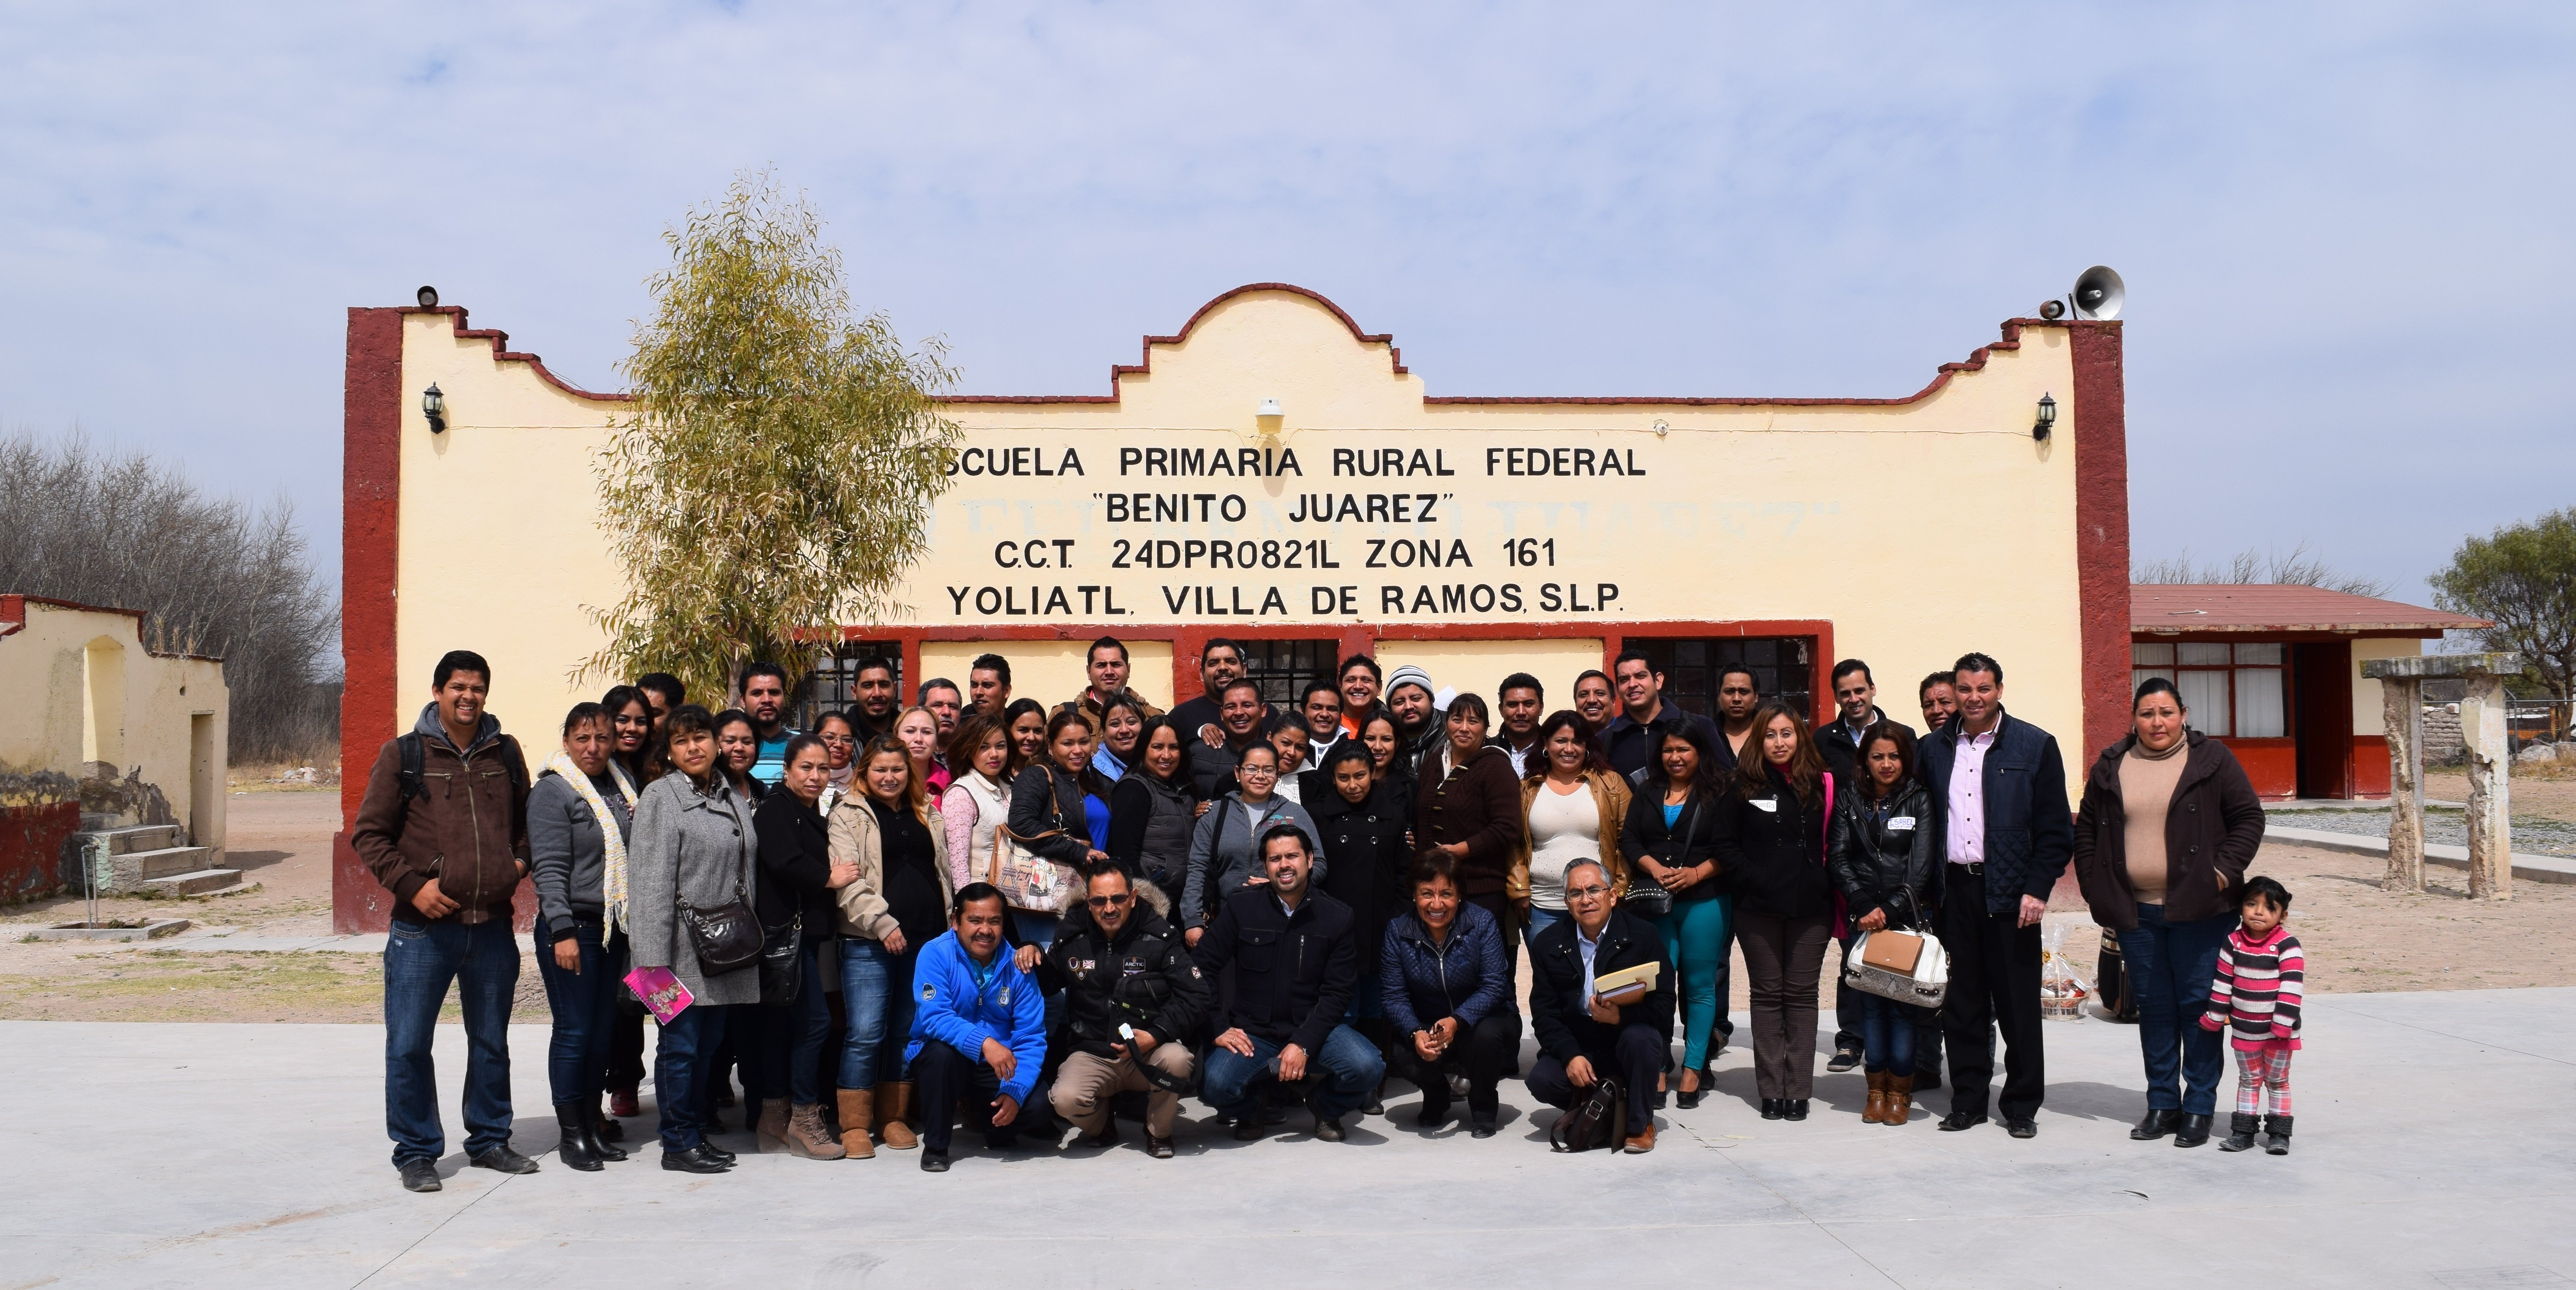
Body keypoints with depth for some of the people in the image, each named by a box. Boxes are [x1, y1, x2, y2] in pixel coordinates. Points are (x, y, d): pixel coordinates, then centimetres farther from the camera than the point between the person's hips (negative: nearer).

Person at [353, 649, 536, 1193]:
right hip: (424, 928, -3)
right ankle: (416, 1151, 14)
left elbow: (525, 820, 23)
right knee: (409, 1045, 1)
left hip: (492, 925, 3)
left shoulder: (506, 754, 9)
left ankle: (489, 1139, 27)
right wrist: (412, 884, -11)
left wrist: (520, 861, 5)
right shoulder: (403, 755, -1)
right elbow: (368, 835, 0)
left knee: (492, 1042, 13)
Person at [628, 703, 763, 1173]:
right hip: (685, 949, -6)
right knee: (680, 1044, -1)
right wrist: (654, 956, -17)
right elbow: (651, 881, -12)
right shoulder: (661, 796, -6)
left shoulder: (734, 799, 14)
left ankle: (697, 1131, 22)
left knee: (709, 1044, 11)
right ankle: (678, 1143, 9)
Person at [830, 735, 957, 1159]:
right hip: (868, 941, -5)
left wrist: (950, 925, 13)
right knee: (866, 1032, -7)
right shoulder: (848, 815, 1)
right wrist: (883, 924, -16)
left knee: (908, 1030, 9)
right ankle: (855, 1125, 4)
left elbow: (943, 869, 21)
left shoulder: (925, 814, 16)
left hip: (925, 938, 5)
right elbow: (847, 880, -9)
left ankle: (894, 1118, 20)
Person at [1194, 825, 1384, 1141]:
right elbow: (1204, 968, 1)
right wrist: (1217, 1029, -9)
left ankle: (1325, 1108, 10)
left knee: (1368, 1069, -27)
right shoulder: (1240, 907, -1)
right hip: (1251, 1032, -1)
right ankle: (1253, 1106, 10)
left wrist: (1303, 1045, -16)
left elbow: (1337, 992, -4)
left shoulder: (1337, 916, 0)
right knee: (1216, 1085, -30)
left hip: (1313, 1028, 1)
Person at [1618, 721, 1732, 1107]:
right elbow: (1629, 839, 7)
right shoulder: (1647, 792, 13)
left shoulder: (1721, 792, 1)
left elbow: (1727, 848, -5)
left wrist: (1694, 874, -17)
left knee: (1699, 984, 2)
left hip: (1704, 901, -3)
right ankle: (1654, 1068, 5)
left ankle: (1694, 1069, 9)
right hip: (1653, 902, 3)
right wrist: (1656, 869, -9)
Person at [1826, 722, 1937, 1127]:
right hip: (1864, 918, 2)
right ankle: (1876, 1088, 10)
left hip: (1908, 916, -2)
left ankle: (1900, 1089, 8)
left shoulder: (1919, 800, 1)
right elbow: (1838, 857, 2)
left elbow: (1921, 866, -5)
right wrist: (1864, 907, -10)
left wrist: (1889, 910, -13)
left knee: (1904, 1000, -1)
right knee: (1870, 1001, 3)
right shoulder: (1850, 800, 8)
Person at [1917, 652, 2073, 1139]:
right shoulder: (1934, 750, 10)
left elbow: (2056, 829, -2)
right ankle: (1968, 1101, 18)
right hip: (1955, 890, 3)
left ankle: (2022, 1106, 15)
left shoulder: (2034, 746, 0)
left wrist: (2037, 890, -10)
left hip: (2009, 892, -3)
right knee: (1961, 1002, 8)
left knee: (2018, 1004, 3)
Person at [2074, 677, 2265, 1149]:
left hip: (2199, 910, -3)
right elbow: (2087, 829, 13)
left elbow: (2249, 817, 2)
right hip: (2134, 912, 3)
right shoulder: (2110, 767, 8)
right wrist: (2096, 890, 5)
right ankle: (2162, 1104, 19)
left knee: (2198, 1006, 0)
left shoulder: (2212, 760, 1)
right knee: (2153, 1007, 9)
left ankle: (2199, 1108, 11)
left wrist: (2224, 872, -8)